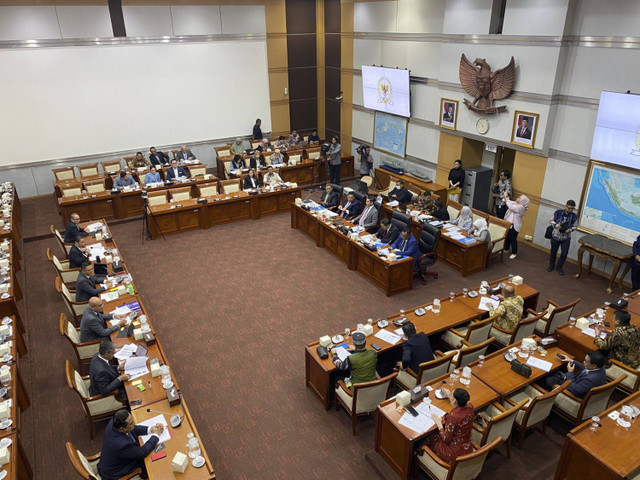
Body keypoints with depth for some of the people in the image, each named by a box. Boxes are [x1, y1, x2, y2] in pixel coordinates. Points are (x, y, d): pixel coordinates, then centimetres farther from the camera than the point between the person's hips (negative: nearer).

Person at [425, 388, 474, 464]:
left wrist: (439, 423, -11)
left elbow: (446, 439, -23)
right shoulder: (470, 407, -12)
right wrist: (449, 395, 24)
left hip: (454, 453, -7)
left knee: (430, 438, 17)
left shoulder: (453, 416, -32)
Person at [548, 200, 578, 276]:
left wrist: (570, 229, -18)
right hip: (555, 236, -1)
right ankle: (551, 265, 36)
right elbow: (551, 220, -1)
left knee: (564, 254, -1)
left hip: (566, 238, 1)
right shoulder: (558, 212, -13)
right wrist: (556, 225, -20)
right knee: (553, 252, 14)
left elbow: (575, 226, 3)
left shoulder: (574, 216, -9)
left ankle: (559, 267, 22)